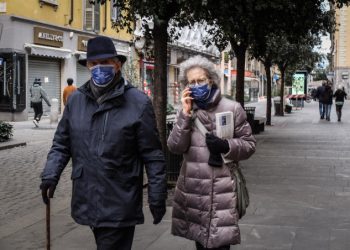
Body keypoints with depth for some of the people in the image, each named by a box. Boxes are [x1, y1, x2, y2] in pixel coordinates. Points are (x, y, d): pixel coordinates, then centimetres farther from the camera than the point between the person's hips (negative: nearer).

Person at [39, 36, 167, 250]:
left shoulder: (138, 103, -8)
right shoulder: (75, 100, 5)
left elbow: (153, 155, -7)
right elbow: (62, 144, 12)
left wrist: (157, 198, -7)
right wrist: (51, 174, -4)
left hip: (120, 206, -4)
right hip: (87, 202, 5)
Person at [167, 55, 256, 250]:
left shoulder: (232, 109, -2)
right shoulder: (186, 111, 7)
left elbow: (249, 144, 1)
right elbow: (175, 147, -4)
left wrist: (226, 146, -17)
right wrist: (185, 115, -11)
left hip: (221, 189, -3)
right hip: (192, 188, 4)